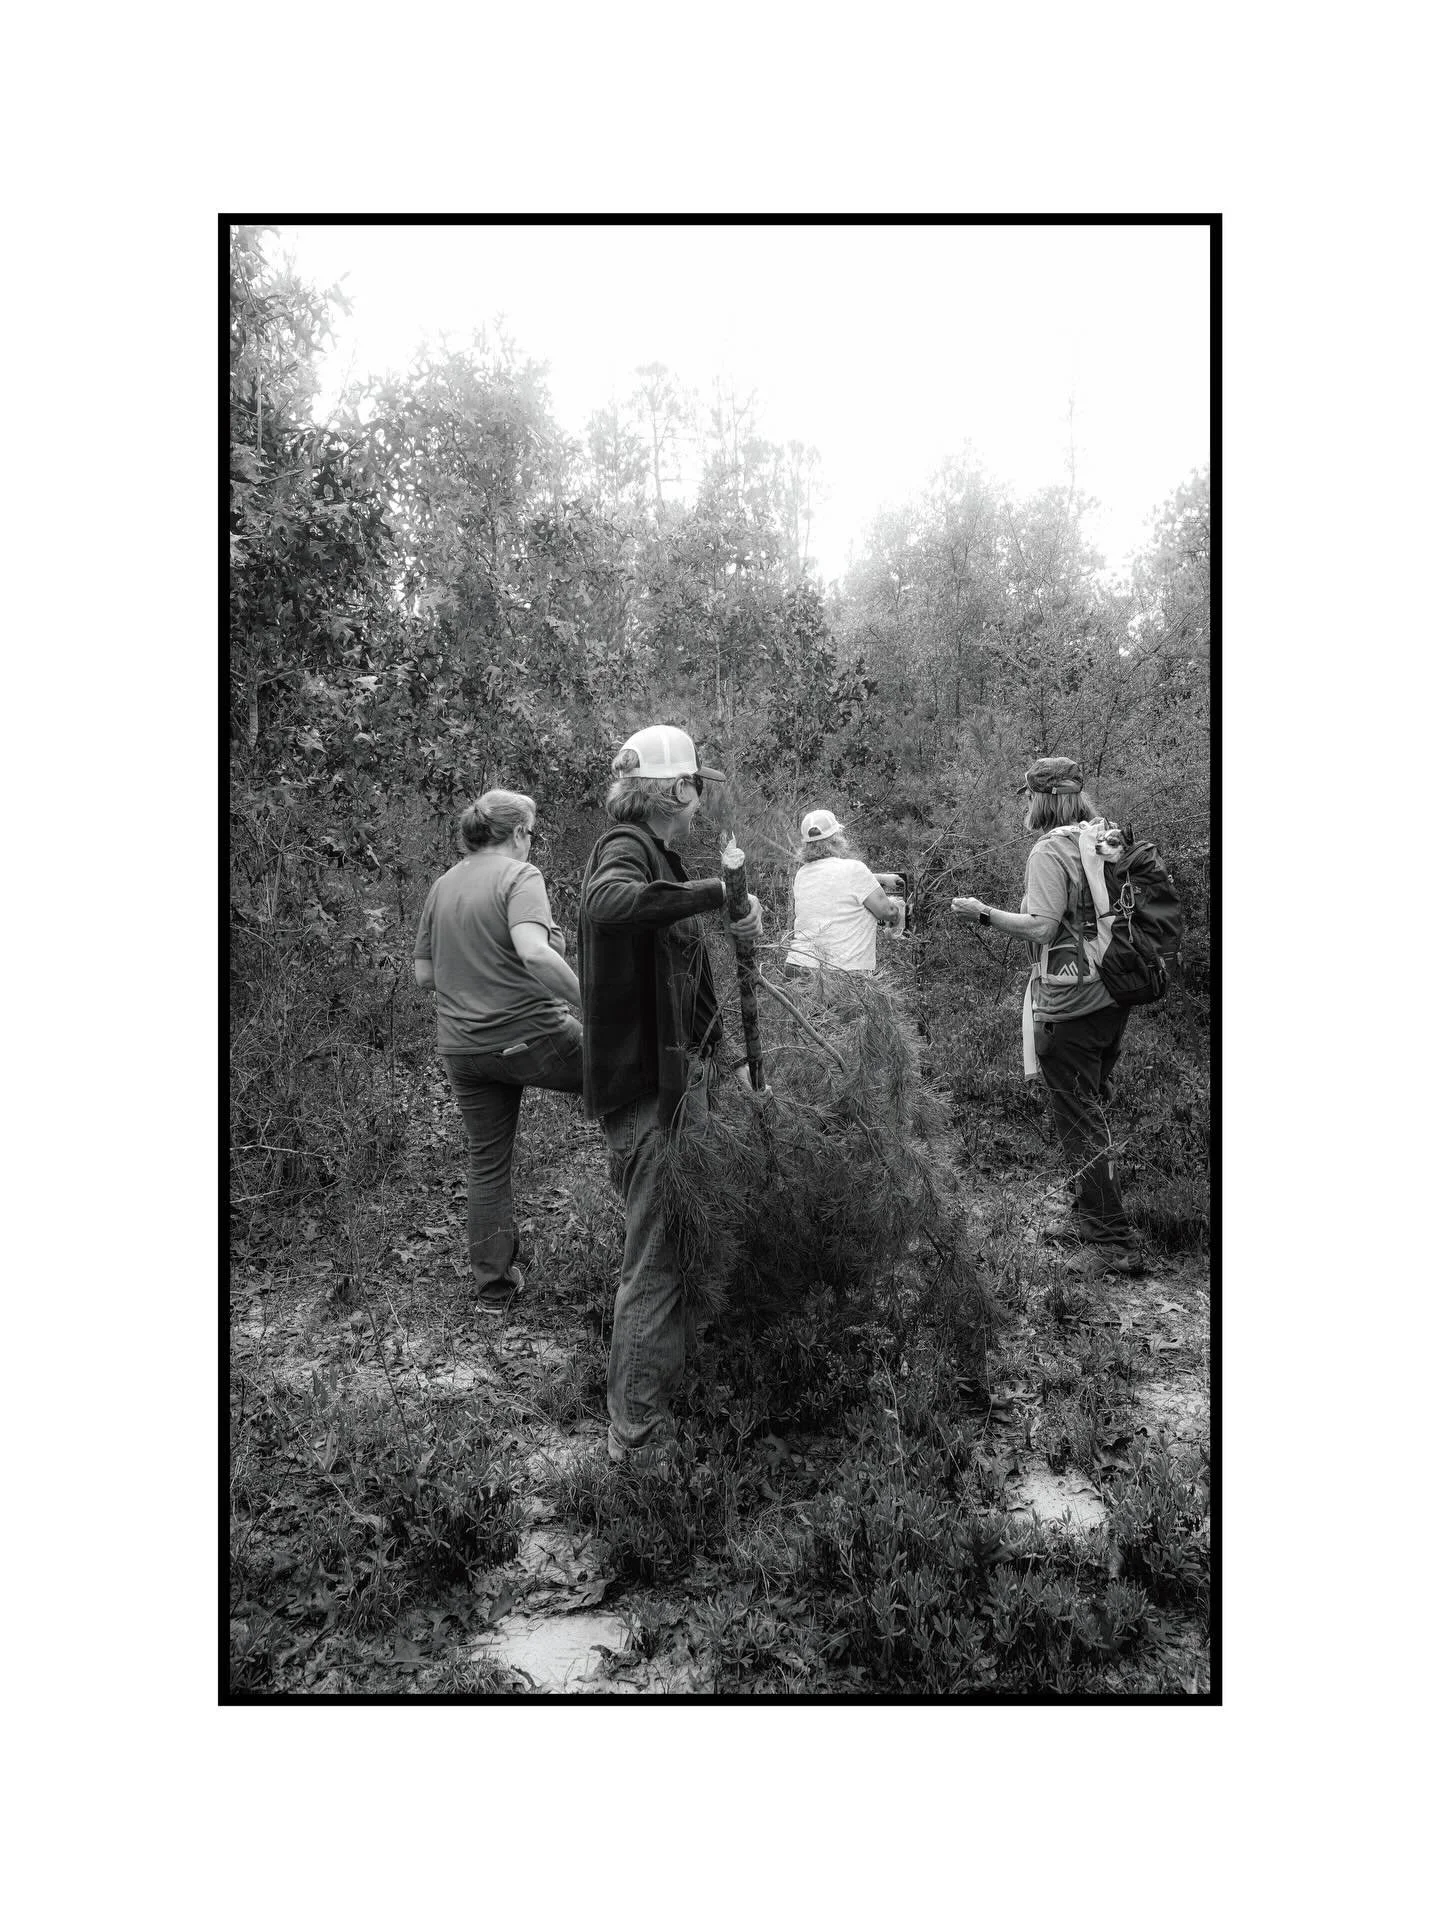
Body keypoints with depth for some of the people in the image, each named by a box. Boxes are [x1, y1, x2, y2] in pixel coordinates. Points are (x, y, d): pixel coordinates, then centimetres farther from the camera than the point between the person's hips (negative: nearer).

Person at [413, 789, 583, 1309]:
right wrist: (593, 1005, -23)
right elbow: (535, 953, -28)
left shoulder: (441, 886, 9)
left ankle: (492, 1285, 25)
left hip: (461, 1048, 7)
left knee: (487, 1162, 16)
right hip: (530, 1038, -6)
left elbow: (423, 975, 13)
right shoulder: (519, 876, -11)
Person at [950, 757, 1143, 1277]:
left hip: (1069, 1004, -9)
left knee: (1080, 1121, -3)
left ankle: (1114, 1243, 0)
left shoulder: (1049, 850, -14)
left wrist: (984, 913, -9)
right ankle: (1088, 1216, 30)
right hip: (1112, 997, 9)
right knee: (1089, 1111, 19)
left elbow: (1042, 927, -20)